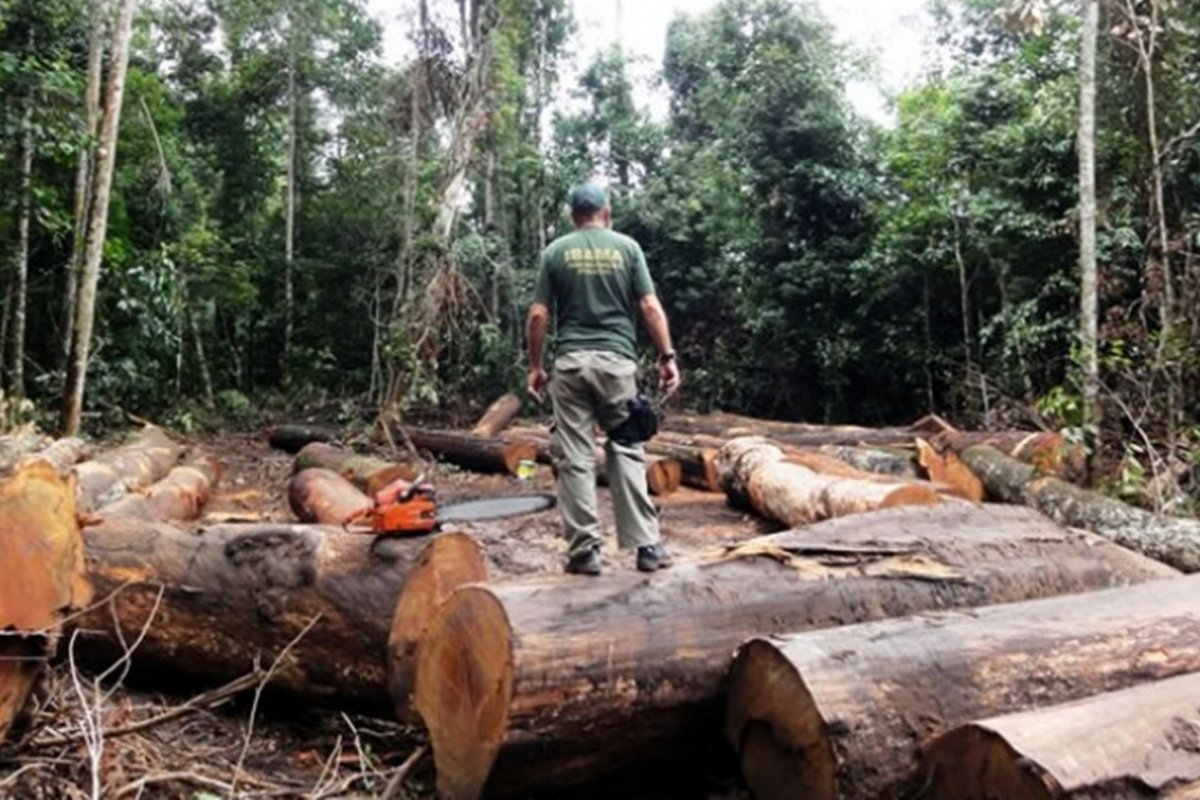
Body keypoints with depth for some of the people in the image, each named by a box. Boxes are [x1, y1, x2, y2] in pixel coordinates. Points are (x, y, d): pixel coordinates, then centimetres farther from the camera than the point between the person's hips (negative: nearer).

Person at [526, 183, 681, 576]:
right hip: (617, 360, 0)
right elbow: (650, 307, -1)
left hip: (571, 362, 0)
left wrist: (535, 366, 10)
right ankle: (647, 545, 5)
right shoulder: (626, 247, 6)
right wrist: (667, 357, 4)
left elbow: (538, 315, 2)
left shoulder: (556, 250, 6)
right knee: (627, 452, 7)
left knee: (575, 458, 3)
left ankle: (584, 549, 5)